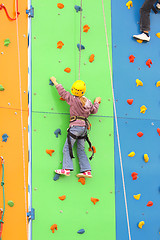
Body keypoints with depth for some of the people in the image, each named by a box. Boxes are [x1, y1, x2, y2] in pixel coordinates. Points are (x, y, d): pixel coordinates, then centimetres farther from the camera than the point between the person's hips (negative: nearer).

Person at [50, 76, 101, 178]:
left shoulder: (73, 100, -9)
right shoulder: (88, 102, 8)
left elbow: (63, 92, -1)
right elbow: (94, 110, 25)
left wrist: (55, 82, 11)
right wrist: (97, 102, 44)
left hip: (75, 127, -7)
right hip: (84, 127, 7)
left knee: (67, 148, -4)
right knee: (81, 150, 12)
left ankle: (66, 169, -14)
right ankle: (87, 171, 8)